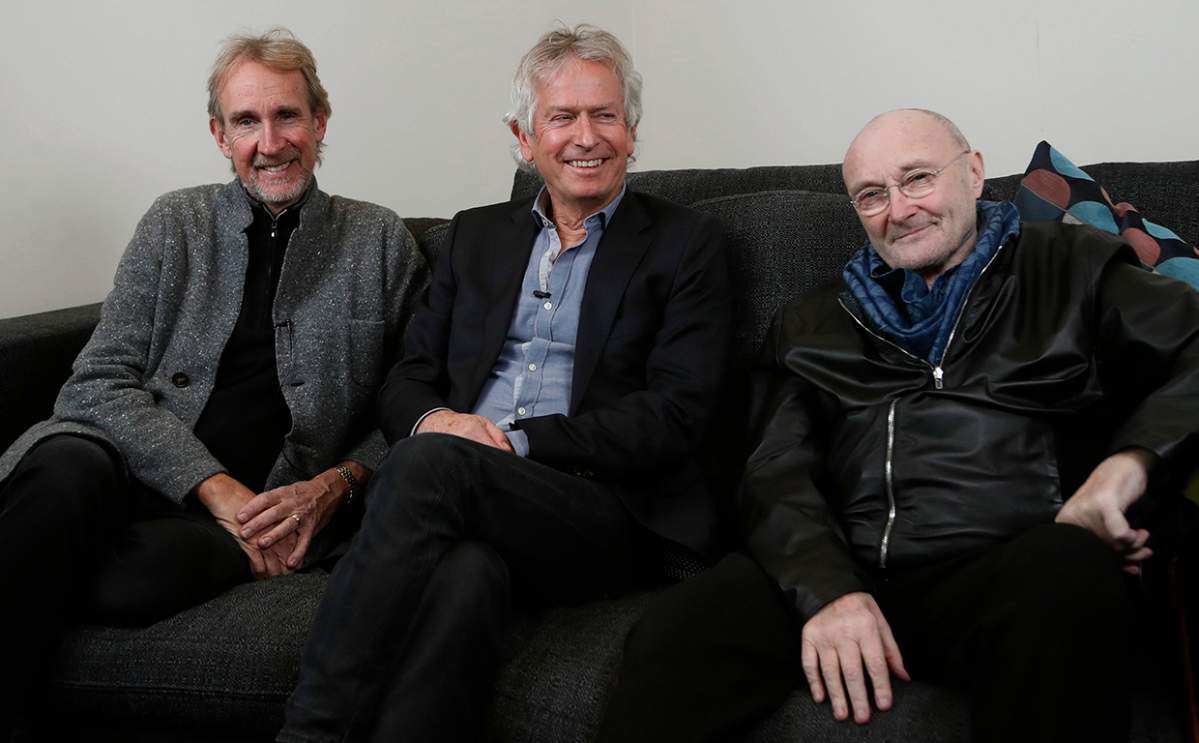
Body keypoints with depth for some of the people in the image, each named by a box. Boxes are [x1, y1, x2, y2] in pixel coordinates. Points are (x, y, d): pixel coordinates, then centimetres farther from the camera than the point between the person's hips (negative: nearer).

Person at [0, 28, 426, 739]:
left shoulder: (382, 241, 10)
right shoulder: (175, 222, 12)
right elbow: (100, 382, 2)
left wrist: (334, 488, -10)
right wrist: (218, 488, -13)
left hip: (275, 508, -2)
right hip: (144, 474, 3)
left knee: (135, 574, -36)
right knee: (68, 468, -34)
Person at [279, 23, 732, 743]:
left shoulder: (685, 243, 9)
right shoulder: (476, 234, 23)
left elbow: (676, 415, -2)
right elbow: (409, 379, 19)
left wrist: (515, 440, -11)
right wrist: (431, 420, -7)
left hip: (606, 514, -2)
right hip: (461, 499, 3)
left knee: (430, 463, -33)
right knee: (465, 575, -36)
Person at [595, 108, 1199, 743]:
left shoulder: (1070, 269, 17)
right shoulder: (812, 325, 23)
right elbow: (777, 473, 11)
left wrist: (1129, 462, -14)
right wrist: (826, 588, -10)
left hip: (1008, 568, -1)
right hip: (840, 569, 1)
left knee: (1070, 572, -37)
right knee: (671, 637, -27)